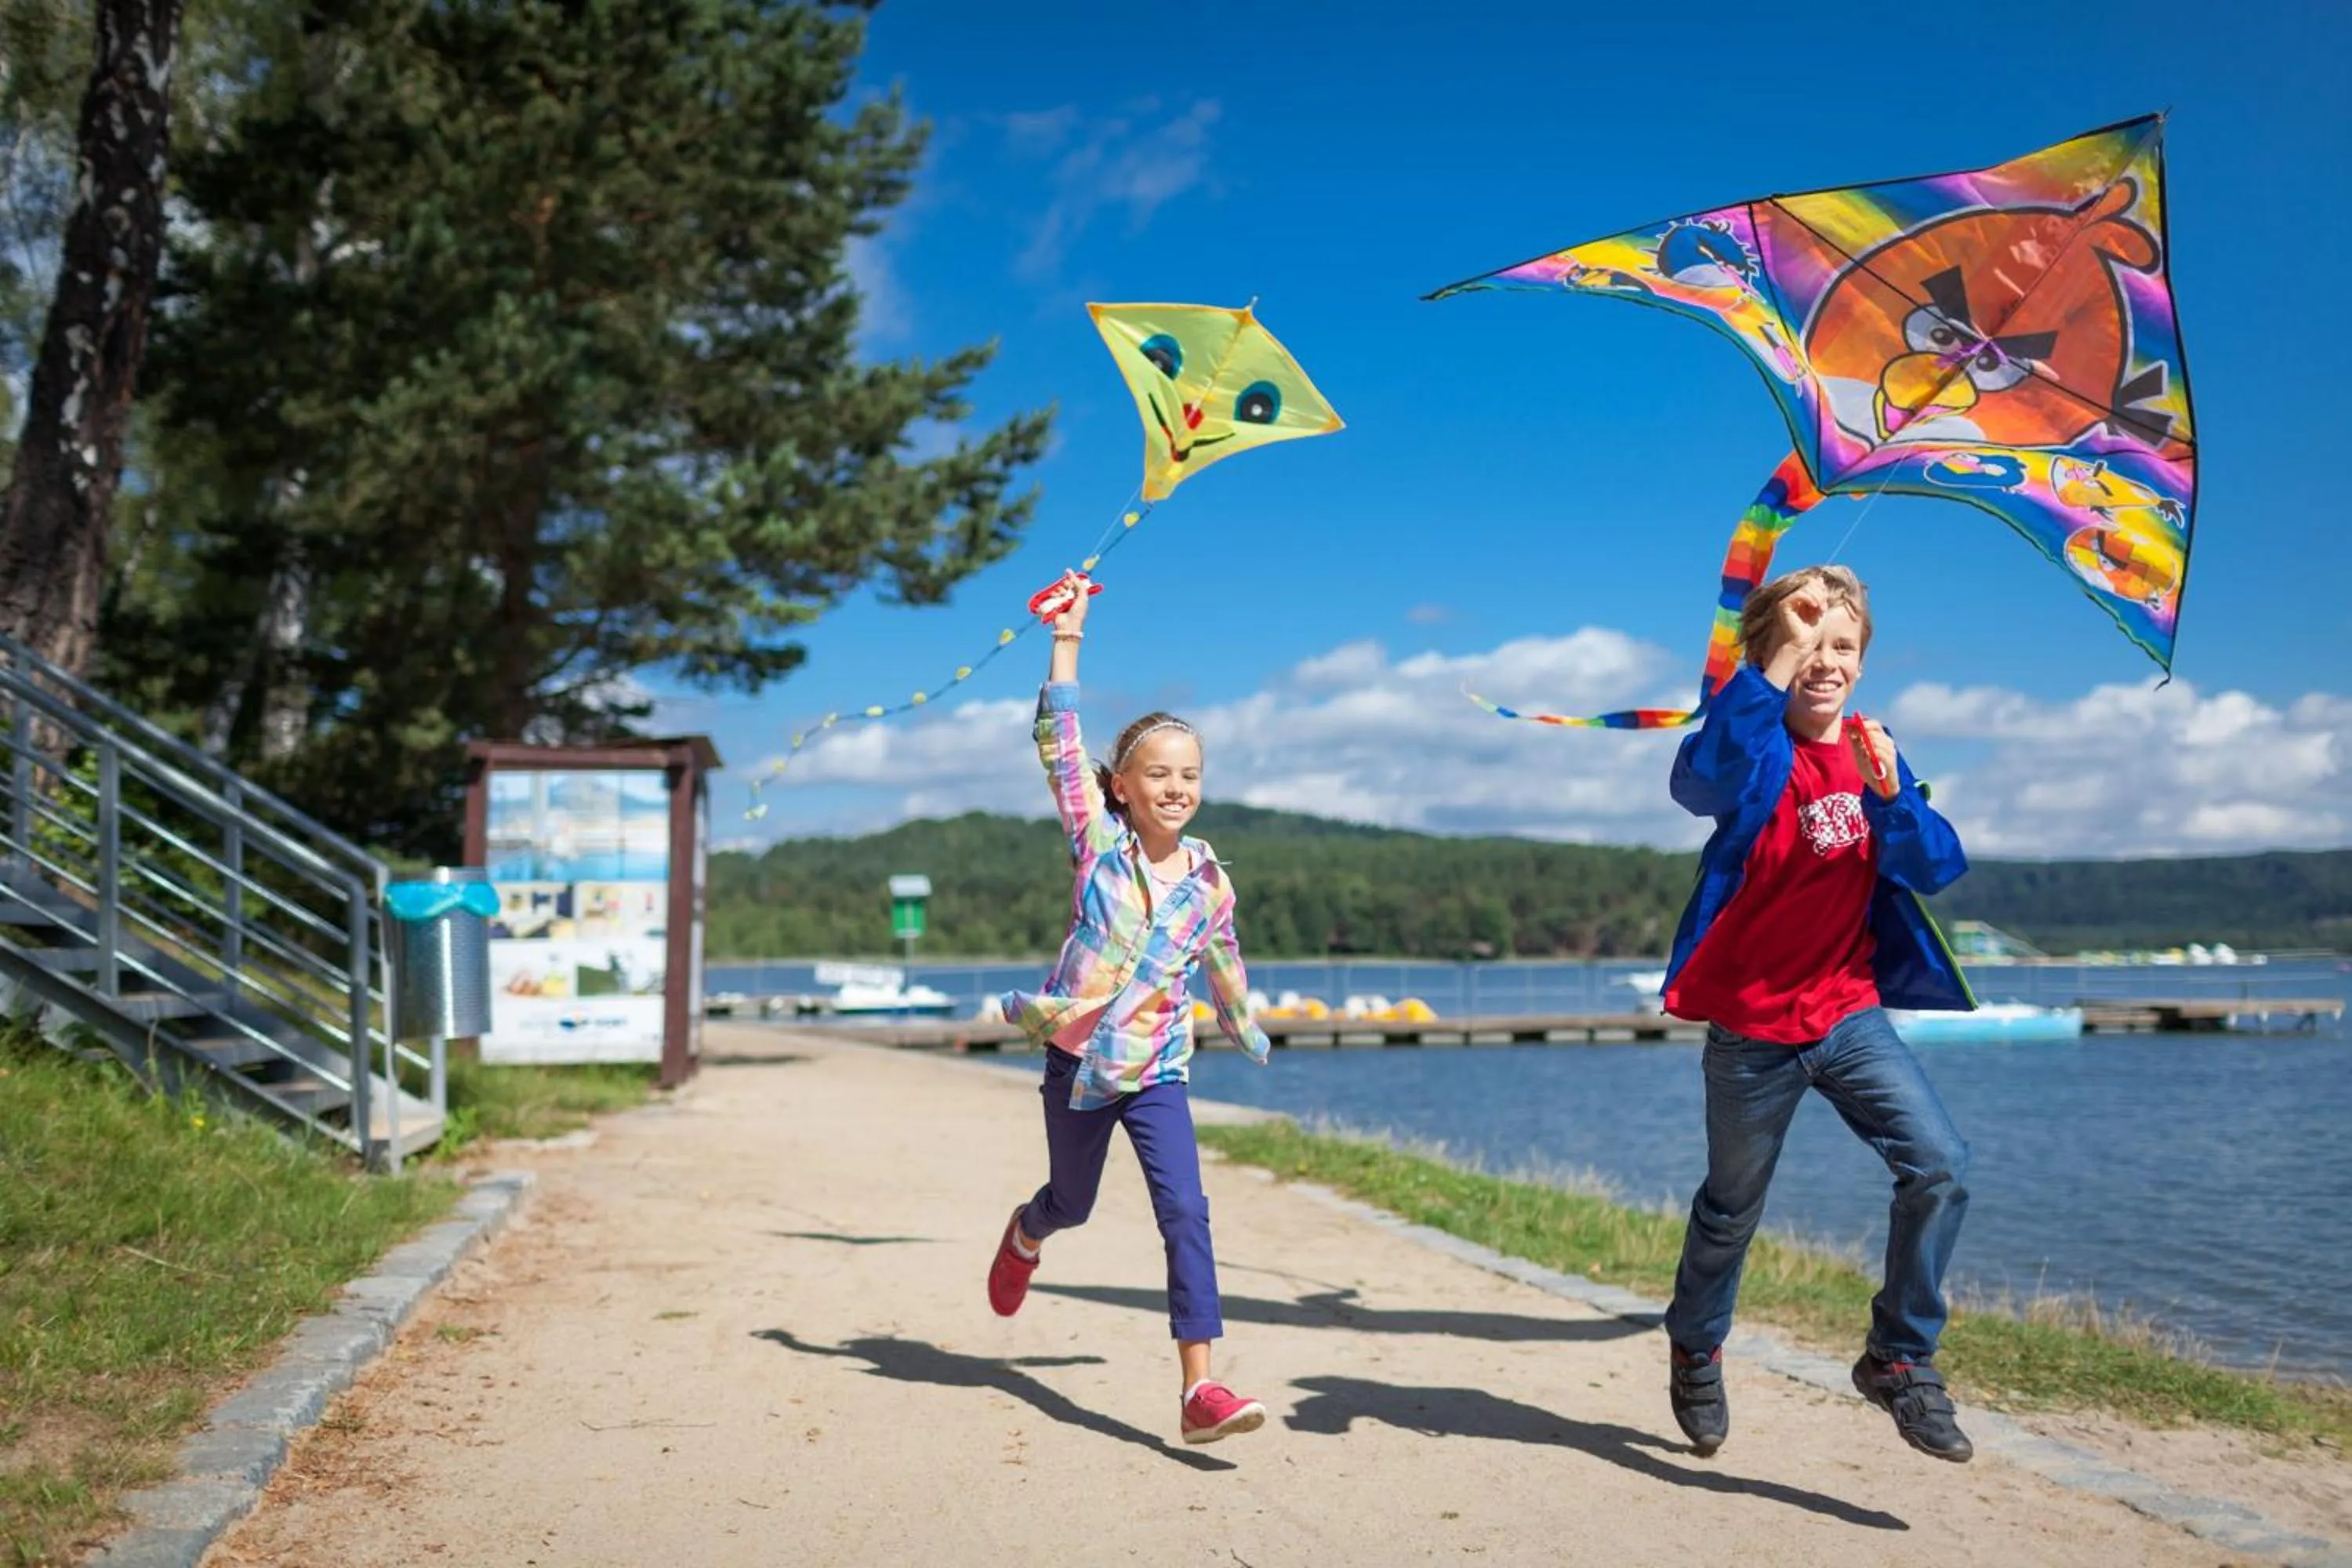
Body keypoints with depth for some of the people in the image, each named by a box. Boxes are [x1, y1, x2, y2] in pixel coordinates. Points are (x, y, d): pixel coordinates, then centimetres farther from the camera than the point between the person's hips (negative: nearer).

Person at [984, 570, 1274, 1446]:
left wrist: (1244, 1030, 31)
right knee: (1071, 1203, 18)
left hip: (1156, 1072, 1)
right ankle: (1023, 1237, 57)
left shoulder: (1208, 881, 0)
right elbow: (1058, 741, -14)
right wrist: (1068, 637, -16)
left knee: (1186, 1214, -14)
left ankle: (1200, 1391, -14)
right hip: (1076, 1057, -1)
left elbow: (1223, 961, 18)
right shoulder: (1097, 841, -7)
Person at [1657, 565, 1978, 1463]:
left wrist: (1890, 795, -25)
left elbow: (1939, 869, -7)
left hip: (1849, 1012, 4)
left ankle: (1900, 1360, 5)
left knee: (1940, 1168, -14)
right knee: (1732, 1208, 12)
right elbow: (1700, 780, -37)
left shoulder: (1874, 755, 4)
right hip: (1751, 1027, -3)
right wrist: (1780, 660, -40)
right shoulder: (1760, 754, -10)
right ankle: (1695, 1353, 39)